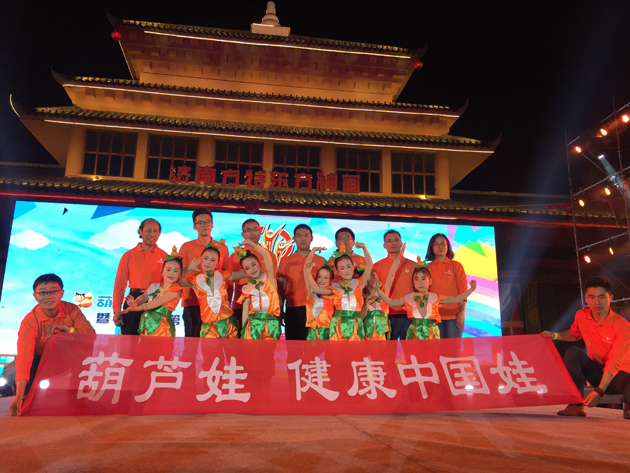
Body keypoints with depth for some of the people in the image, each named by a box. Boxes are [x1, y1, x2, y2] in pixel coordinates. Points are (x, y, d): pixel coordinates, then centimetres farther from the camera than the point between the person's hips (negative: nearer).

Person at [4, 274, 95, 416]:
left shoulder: (72, 310, -16)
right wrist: (19, 398, -45)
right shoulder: (30, 321, -23)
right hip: (39, 360, -1)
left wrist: (66, 328, -33)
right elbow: (24, 356, -36)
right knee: (11, 373, -30)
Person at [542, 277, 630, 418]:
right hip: (598, 372, 4)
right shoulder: (581, 315, -8)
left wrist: (599, 391, -36)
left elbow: (614, 363, -28)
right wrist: (555, 335, -4)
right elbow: (574, 334, 16)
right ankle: (576, 404, -19)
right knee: (572, 352, -22)